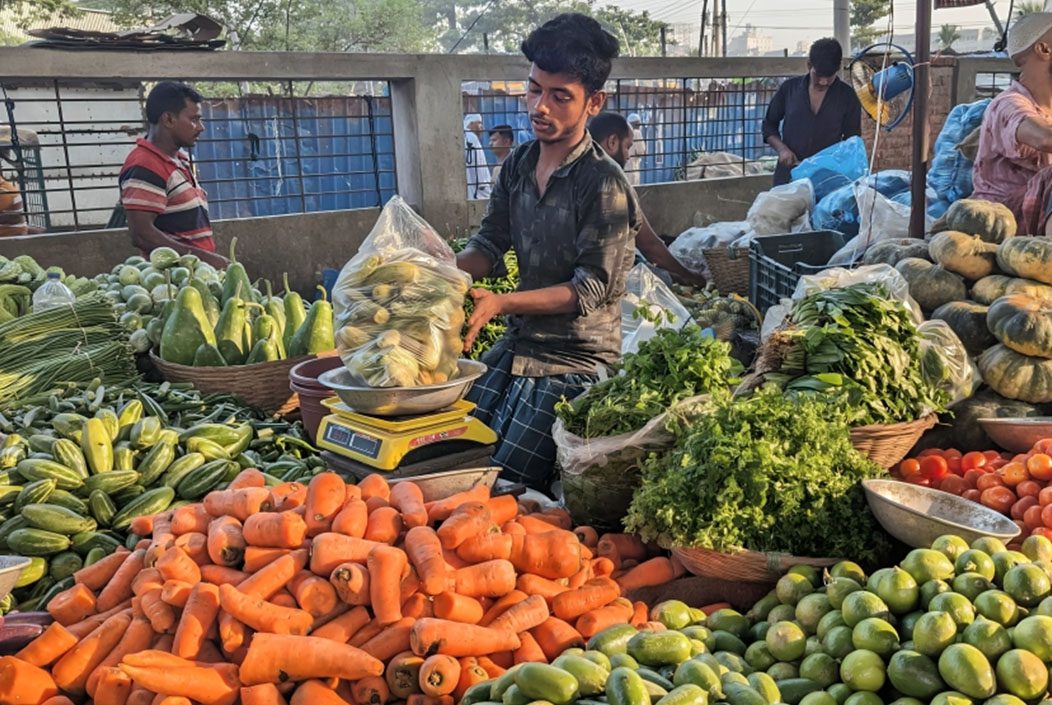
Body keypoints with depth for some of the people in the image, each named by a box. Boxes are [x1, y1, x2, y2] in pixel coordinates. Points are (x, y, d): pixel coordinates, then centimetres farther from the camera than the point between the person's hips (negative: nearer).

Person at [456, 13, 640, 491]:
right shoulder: (519, 163, 4)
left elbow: (590, 290, -20)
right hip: (516, 345, 7)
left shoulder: (604, 184, -18)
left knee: (505, 486, -9)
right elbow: (489, 244, 9)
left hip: (575, 361, -7)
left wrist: (500, 303, -30)